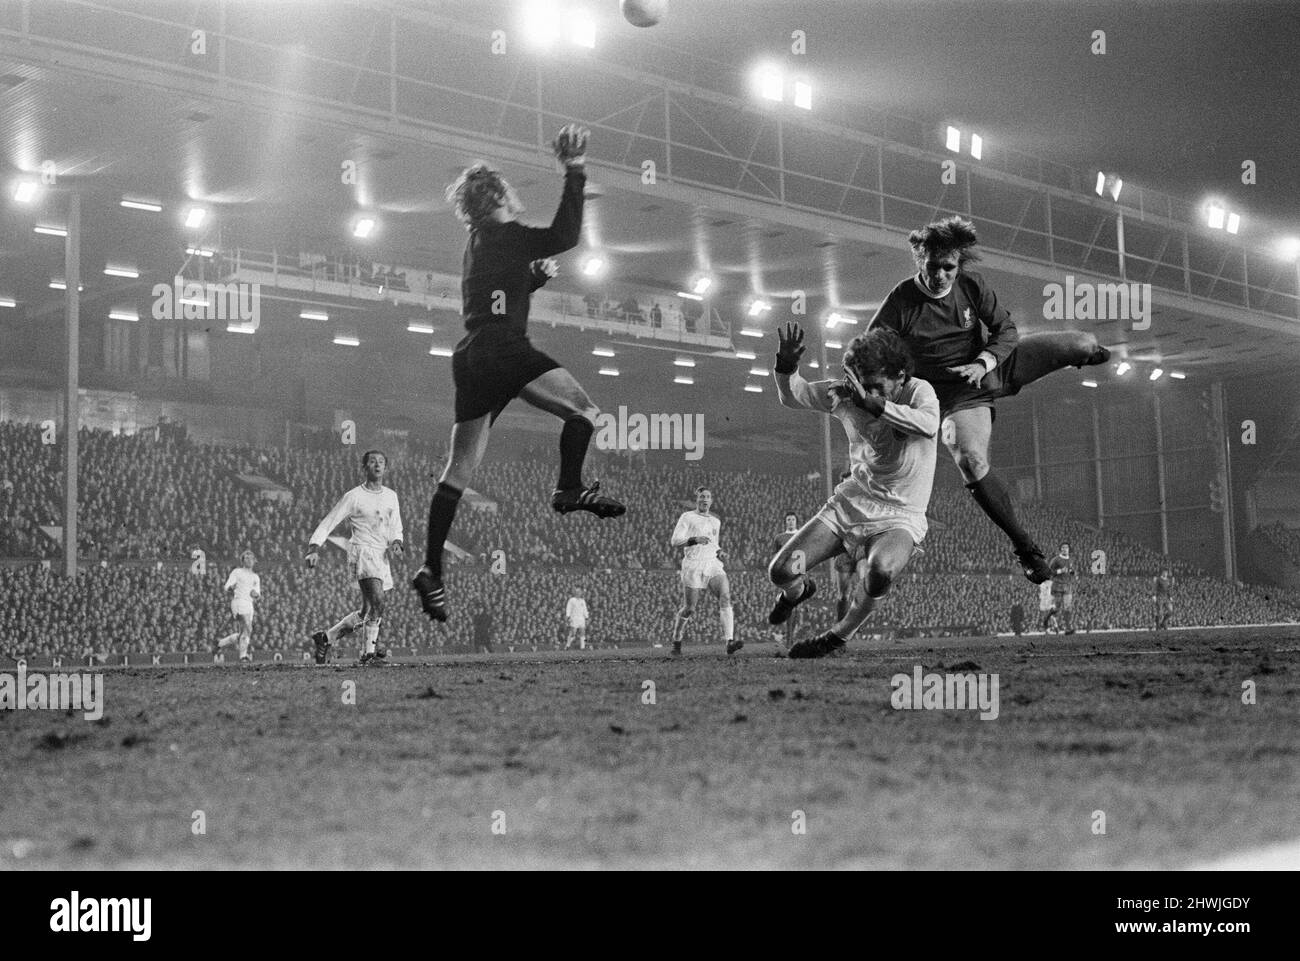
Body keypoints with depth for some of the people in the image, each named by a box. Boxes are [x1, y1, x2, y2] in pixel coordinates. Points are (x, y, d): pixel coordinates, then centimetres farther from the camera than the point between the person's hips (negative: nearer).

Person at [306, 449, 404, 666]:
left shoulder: (391, 496, 13)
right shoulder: (354, 496, -4)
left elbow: (395, 528, 21)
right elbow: (327, 524, -2)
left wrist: (396, 542, -2)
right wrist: (314, 548, -14)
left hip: (382, 556, 7)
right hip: (361, 551, -7)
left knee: (367, 612, 10)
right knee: (377, 601, -24)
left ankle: (325, 638, 24)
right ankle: (370, 653, -21)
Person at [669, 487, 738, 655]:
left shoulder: (716, 521, 22)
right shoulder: (687, 517, 4)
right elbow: (675, 541, -5)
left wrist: (719, 552, 13)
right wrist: (694, 540, -21)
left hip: (713, 565, 4)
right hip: (693, 566, -4)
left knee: (725, 597, -19)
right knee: (689, 608, -2)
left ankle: (730, 642, -28)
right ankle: (676, 642, 22)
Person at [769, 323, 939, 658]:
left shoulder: (918, 392, -15)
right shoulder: (846, 394, -4)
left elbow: (928, 426, -38)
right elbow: (791, 397, 4)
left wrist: (872, 402, -44)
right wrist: (786, 367, -19)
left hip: (899, 517, -4)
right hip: (849, 502, 4)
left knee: (879, 572, -38)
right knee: (781, 572, -9)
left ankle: (839, 635, -7)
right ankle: (797, 592, 34)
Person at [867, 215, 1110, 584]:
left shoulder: (972, 285, -9)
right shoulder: (900, 304, -18)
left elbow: (1006, 330, -4)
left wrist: (982, 363, -23)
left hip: (995, 364, 3)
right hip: (956, 393, -3)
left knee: (1083, 344, -7)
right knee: (970, 461, -31)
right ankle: (1024, 546, -15)